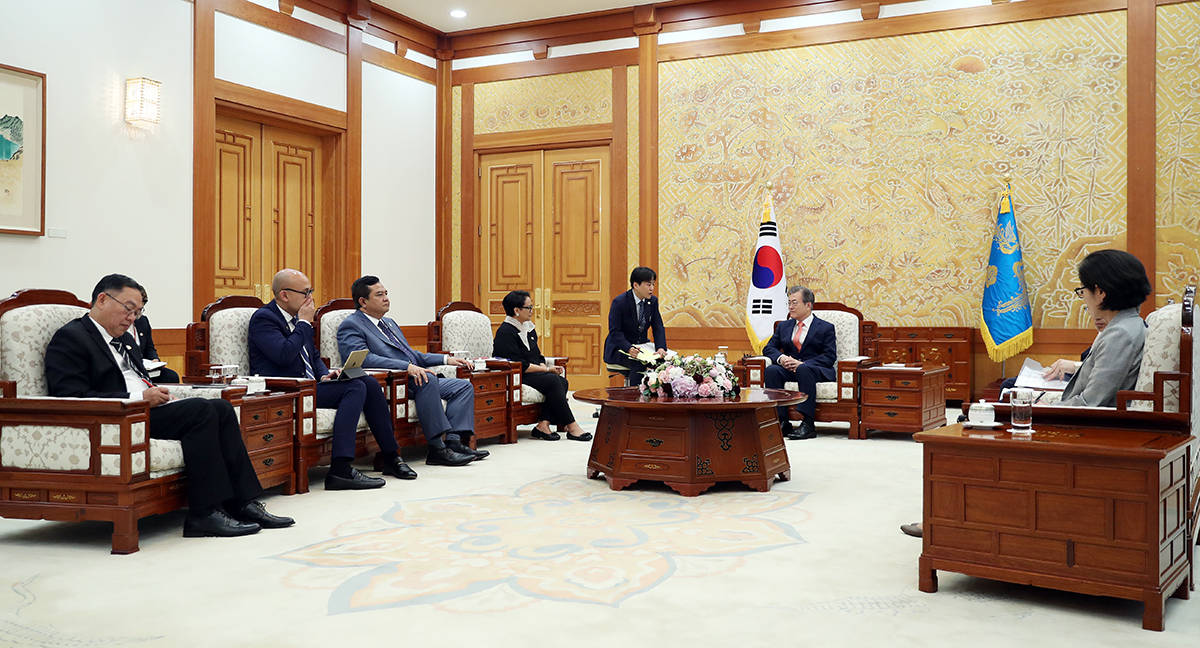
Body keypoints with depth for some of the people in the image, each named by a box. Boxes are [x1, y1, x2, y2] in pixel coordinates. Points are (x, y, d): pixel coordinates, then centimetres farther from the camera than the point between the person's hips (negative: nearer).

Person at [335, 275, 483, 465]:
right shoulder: (351, 326, -2)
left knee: (463, 386, -3)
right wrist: (407, 367, -29)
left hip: (414, 379, 10)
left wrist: (446, 359, 17)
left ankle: (454, 441, -19)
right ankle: (437, 448, -33)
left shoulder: (389, 323, 27)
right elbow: (364, 358, -20)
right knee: (427, 379, -35)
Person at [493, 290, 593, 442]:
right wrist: (547, 369, -14)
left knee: (562, 381, -18)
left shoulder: (528, 327, 17)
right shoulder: (506, 332, -12)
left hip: (534, 373, 9)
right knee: (553, 381, -28)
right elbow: (519, 364, -18)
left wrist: (547, 366, -3)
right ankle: (571, 427, -26)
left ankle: (544, 424, -27)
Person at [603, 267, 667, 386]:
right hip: (620, 349, -6)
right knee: (638, 363, -34)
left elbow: (658, 327, 0)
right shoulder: (619, 302, -15)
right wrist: (629, 348, -35)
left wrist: (661, 347, -19)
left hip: (642, 346, 6)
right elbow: (615, 331, -18)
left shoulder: (653, 301, 3)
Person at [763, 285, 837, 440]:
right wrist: (781, 358, -12)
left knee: (804, 369, -39)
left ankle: (808, 424, -41)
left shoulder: (826, 328, 5)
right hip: (789, 369, 4)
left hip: (817, 370, -4)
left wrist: (802, 364, -20)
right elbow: (769, 348, 14)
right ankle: (782, 422, -30)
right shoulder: (783, 326, 20)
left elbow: (829, 357, -6)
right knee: (771, 370, -29)